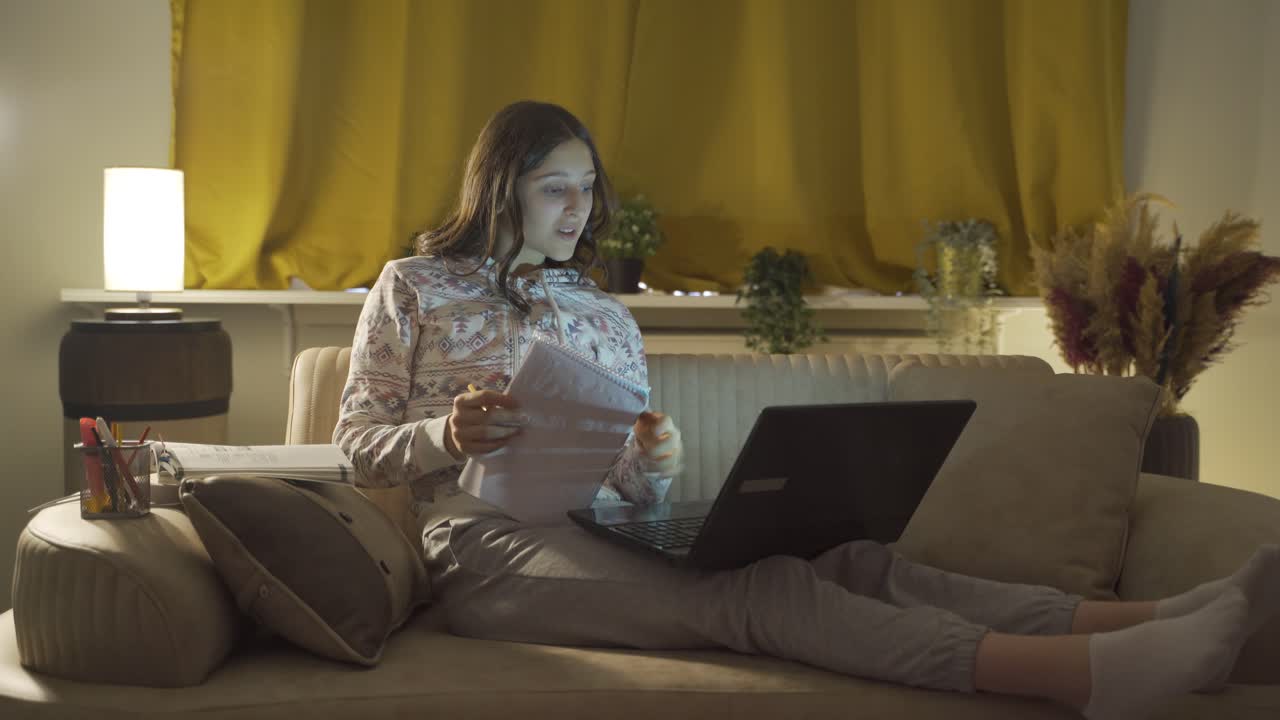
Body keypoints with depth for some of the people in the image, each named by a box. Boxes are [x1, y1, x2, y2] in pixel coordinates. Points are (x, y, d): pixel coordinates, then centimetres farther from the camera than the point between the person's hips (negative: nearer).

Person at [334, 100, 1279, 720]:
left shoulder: (605, 314, 22)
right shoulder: (413, 288, 10)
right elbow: (357, 443, 6)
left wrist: (657, 459, -6)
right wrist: (449, 434, -15)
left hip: (603, 537, 5)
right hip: (492, 548, -5)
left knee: (848, 562, -22)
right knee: (756, 591, -32)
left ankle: (1148, 623, -38)